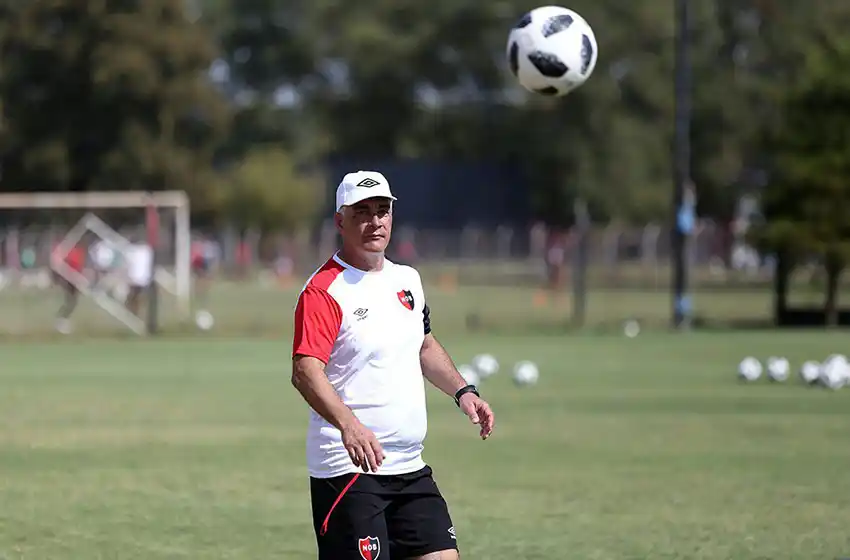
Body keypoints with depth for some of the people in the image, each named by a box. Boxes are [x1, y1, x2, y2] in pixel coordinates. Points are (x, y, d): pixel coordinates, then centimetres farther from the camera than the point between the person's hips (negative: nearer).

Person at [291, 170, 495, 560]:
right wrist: (347, 424, -39)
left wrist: (462, 390, 17)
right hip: (348, 466, -8)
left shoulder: (407, 280, 13)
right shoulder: (324, 291, -12)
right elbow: (305, 371, -24)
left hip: (410, 467, 8)